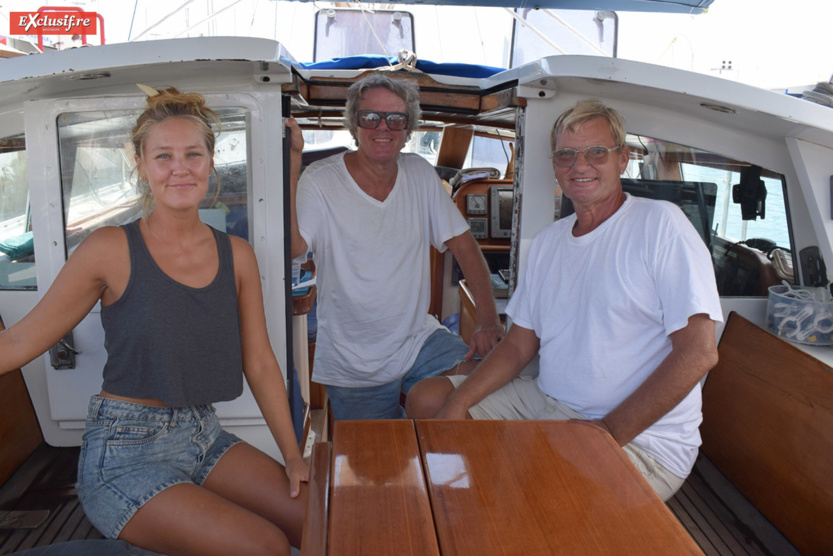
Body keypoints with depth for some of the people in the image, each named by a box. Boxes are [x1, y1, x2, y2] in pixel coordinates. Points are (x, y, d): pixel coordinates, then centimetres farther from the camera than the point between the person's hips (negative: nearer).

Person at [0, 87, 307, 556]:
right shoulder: (112, 250, -10)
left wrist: (293, 454, 1)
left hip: (204, 437, 5)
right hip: (125, 452, -4)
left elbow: (260, 363, 4)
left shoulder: (236, 255, 2)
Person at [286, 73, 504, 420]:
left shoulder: (421, 174, 2)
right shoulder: (321, 181, -11)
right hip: (354, 366, -3)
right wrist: (290, 171, -32)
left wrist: (489, 321, -8)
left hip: (419, 339, 4)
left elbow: (464, 247, 2)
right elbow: (291, 248, -24)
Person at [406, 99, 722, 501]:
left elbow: (698, 352, -18)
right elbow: (519, 344, 10)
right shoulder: (547, 241, 10)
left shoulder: (660, 223, -11)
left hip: (640, 440, -7)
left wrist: (607, 433, -22)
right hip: (546, 405, 7)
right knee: (426, 399, 3)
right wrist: (457, 404, -4)